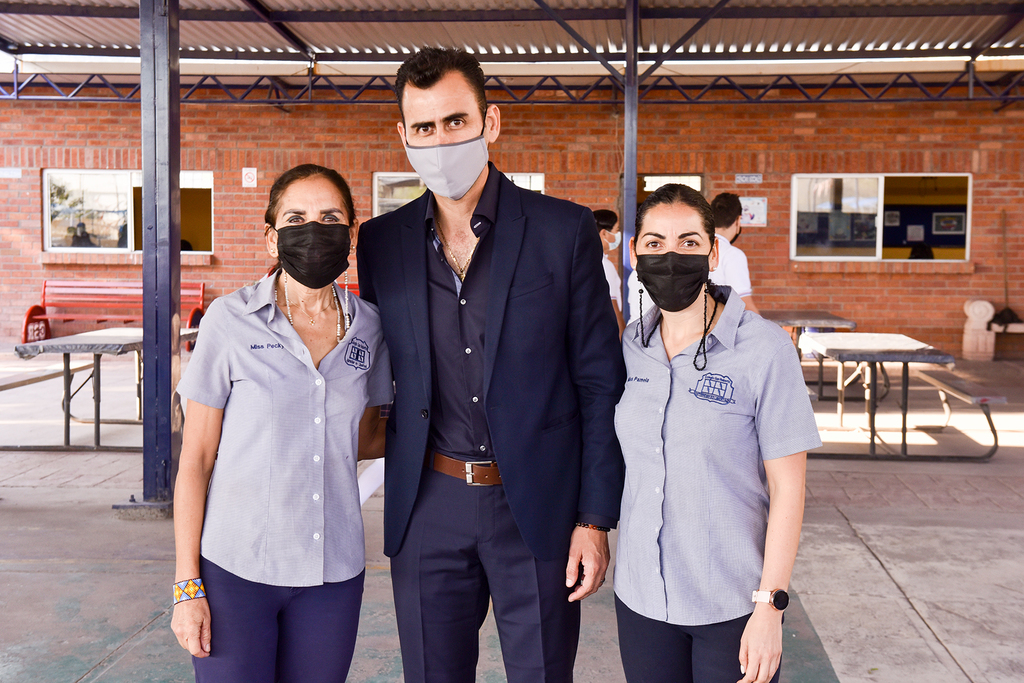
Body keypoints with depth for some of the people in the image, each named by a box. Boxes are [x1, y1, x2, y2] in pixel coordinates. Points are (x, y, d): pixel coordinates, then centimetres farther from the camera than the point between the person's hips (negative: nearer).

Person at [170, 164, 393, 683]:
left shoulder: (368, 327, 2)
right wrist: (187, 585, -5)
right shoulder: (231, 320, -7)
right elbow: (195, 457, -4)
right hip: (235, 567, -3)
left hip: (332, 572, 3)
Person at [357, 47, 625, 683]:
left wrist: (596, 518, -7)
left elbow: (601, 381, -4)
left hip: (538, 506, -2)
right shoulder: (381, 242, 4)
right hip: (427, 506, 3)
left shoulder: (565, 230, -5)